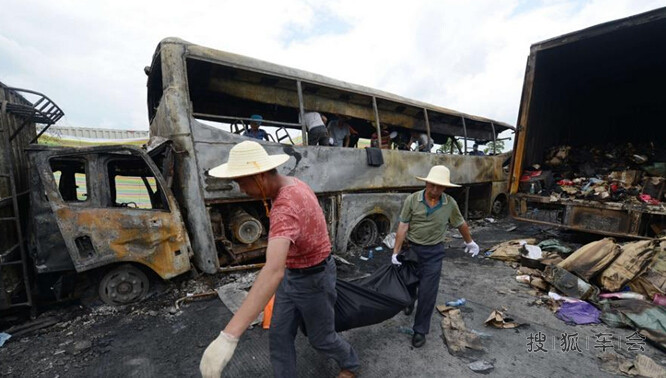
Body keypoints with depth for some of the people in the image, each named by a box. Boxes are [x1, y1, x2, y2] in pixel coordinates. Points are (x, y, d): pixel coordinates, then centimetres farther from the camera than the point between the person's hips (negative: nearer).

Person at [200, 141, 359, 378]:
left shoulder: (285, 208, -37)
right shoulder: (293, 184, -5)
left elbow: (273, 270, -50)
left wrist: (228, 336, -53)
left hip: (314, 279, -8)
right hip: (292, 275, 8)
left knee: (321, 338, 18)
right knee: (279, 337, 15)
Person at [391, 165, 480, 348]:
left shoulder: (450, 203, -8)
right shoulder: (412, 199, -14)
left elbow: (461, 224, 10)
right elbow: (403, 227, -12)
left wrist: (470, 242, 23)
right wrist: (395, 252, -12)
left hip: (434, 252, 0)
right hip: (411, 248, 0)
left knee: (428, 293, 2)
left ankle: (420, 330, 21)